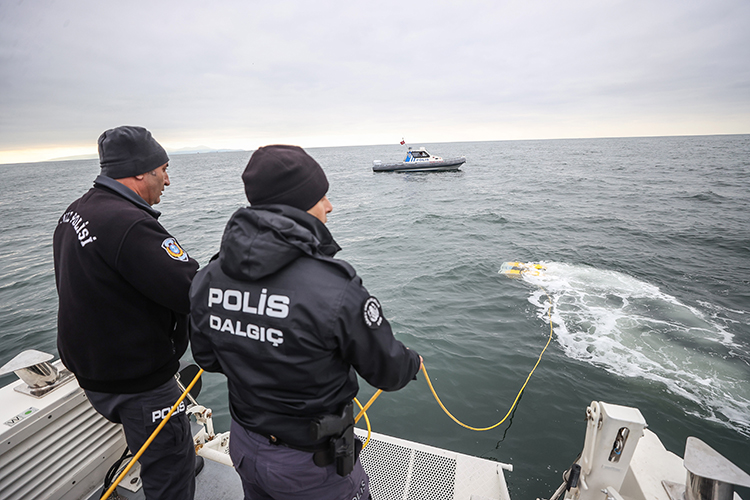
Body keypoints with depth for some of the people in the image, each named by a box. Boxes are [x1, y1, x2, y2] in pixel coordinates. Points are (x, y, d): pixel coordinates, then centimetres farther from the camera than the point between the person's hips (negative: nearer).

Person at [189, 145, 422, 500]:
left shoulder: (207, 279, -13)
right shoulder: (334, 290, -33)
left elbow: (207, 357, 2)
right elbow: (386, 370, -18)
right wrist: (414, 363, 5)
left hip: (244, 447, 6)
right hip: (310, 467, -5)